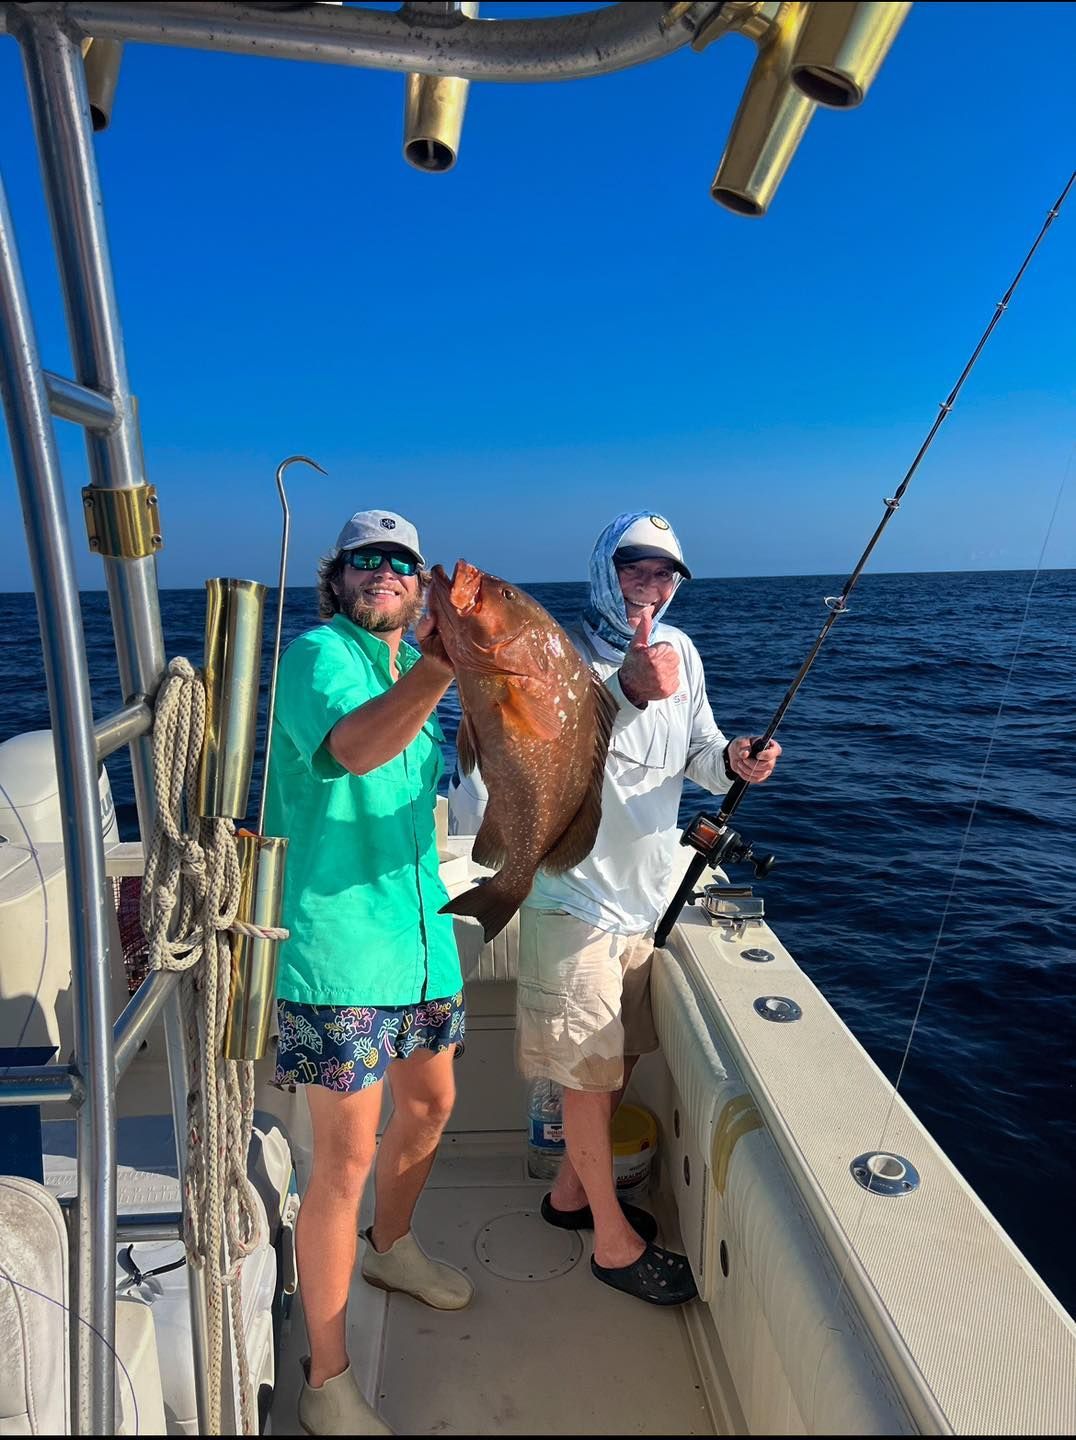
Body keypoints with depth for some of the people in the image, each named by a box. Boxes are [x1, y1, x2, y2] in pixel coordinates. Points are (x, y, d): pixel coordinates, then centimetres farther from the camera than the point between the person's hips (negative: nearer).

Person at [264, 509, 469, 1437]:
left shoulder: (413, 665, 13)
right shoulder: (319, 654, -13)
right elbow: (351, 745, -39)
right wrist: (438, 668, -53)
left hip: (419, 931, 9)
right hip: (336, 945, -8)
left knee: (431, 1102, 22)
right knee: (346, 1158, -1)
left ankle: (389, 1248, 50)